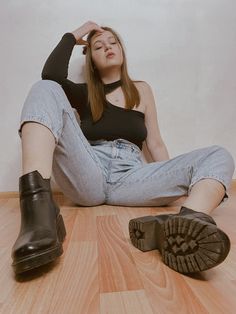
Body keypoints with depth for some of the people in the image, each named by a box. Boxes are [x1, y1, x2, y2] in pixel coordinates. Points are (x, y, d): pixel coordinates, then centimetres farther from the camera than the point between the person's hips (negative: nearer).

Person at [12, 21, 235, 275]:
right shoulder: (83, 93, 20)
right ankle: (38, 209, -37)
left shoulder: (141, 90, 23)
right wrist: (73, 36, 14)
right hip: (87, 177, 0)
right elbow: (51, 76, -2)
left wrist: (172, 184, 6)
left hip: (130, 179, 1)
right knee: (46, 90, -13)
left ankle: (188, 222, -49)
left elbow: (155, 144, 17)